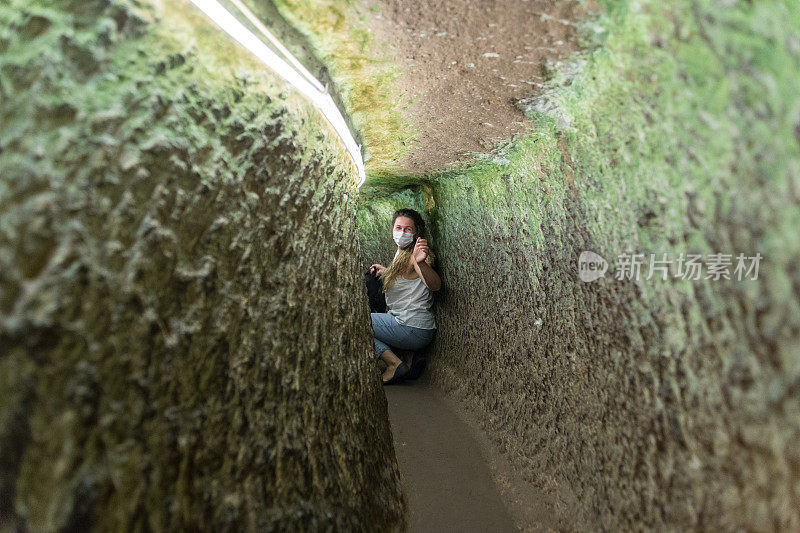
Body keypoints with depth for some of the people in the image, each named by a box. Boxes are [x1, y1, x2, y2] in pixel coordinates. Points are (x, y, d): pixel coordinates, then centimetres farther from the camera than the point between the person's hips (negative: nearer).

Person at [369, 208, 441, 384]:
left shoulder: (412, 256, -17)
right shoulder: (401, 251, 11)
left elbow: (435, 285, -36)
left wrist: (421, 262, -53)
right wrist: (385, 271, 21)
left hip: (413, 330, -10)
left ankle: (394, 363, -8)